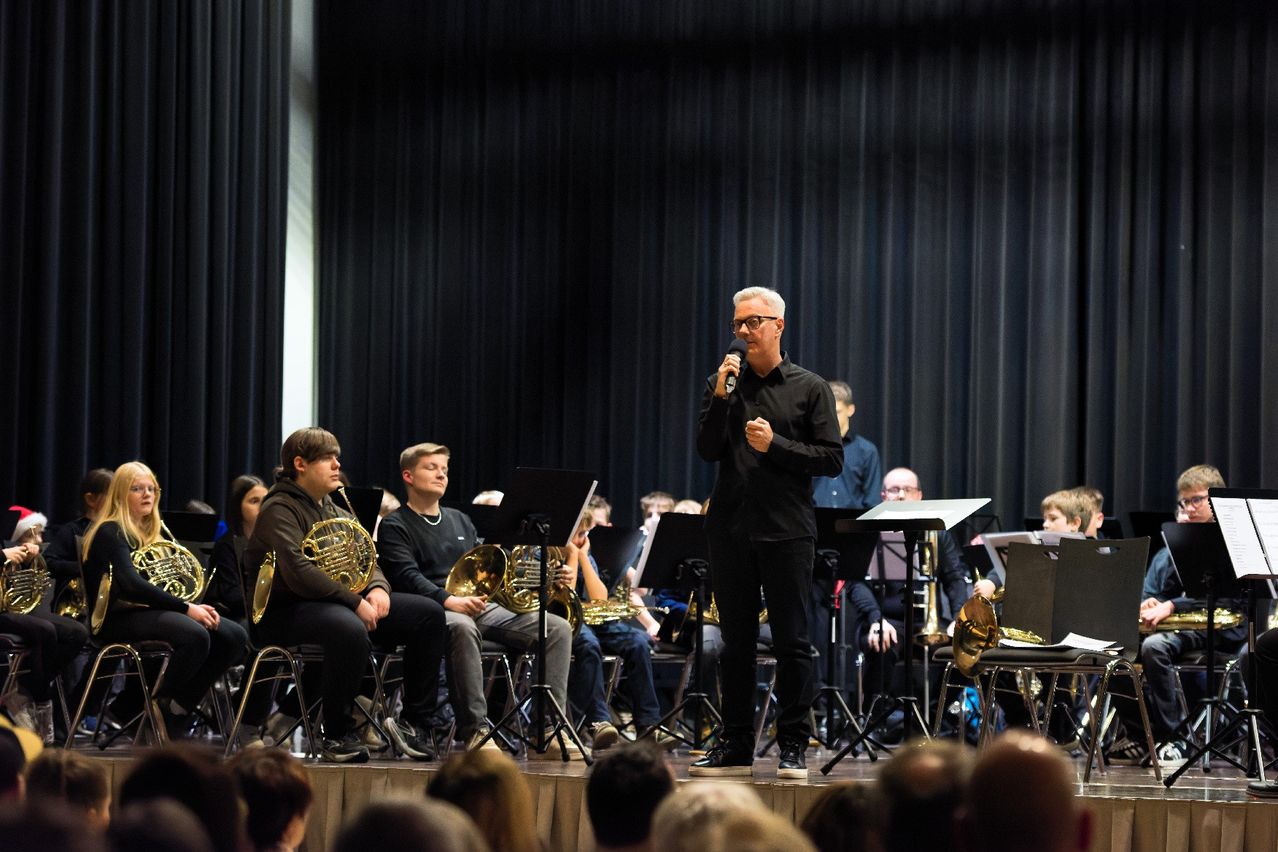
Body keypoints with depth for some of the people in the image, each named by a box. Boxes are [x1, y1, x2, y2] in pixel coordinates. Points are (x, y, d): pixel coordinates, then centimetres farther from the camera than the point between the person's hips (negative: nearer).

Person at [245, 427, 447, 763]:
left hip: (340, 603, 9)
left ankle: (415, 722, 0)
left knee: (429, 614, -4)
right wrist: (355, 601, -23)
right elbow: (299, 574, -23)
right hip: (285, 610, -9)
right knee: (351, 629, -42)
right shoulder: (280, 510, -10)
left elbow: (365, 559, 19)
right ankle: (337, 736, -25)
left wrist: (377, 588, -5)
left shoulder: (334, 510, 19)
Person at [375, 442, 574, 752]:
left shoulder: (460, 522, 28)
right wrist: (449, 600, -28)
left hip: (480, 607, 7)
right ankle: (475, 730, -41)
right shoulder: (395, 526, 5)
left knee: (558, 628, -12)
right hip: (433, 610, -7)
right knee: (462, 627, -43)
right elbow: (406, 576, -11)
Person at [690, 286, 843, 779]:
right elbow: (707, 450, 1)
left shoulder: (810, 388, 4)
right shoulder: (723, 385, 11)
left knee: (792, 641, -2)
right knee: (736, 641, 8)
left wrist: (774, 446, -12)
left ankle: (793, 747, 3)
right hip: (730, 528, 3)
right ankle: (736, 747, 13)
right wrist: (720, 396, -10)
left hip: (786, 530, -3)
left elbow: (831, 460, -2)